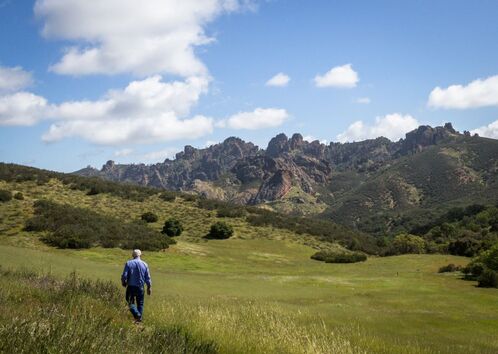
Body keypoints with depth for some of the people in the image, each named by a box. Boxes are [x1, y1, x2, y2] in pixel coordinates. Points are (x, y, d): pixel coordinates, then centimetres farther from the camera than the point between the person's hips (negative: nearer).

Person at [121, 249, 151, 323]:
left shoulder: (128, 263, -6)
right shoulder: (144, 264, 0)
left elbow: (124, 276, -9)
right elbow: (148, 278, 4)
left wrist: (124, 284, 10)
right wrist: (149, 287, 14)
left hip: (131, 287, -2)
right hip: (140, 287, 2)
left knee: (131, 302, 6)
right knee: (140, 303, 13)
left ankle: (137, 315, -17)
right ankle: (139, 318, 9)